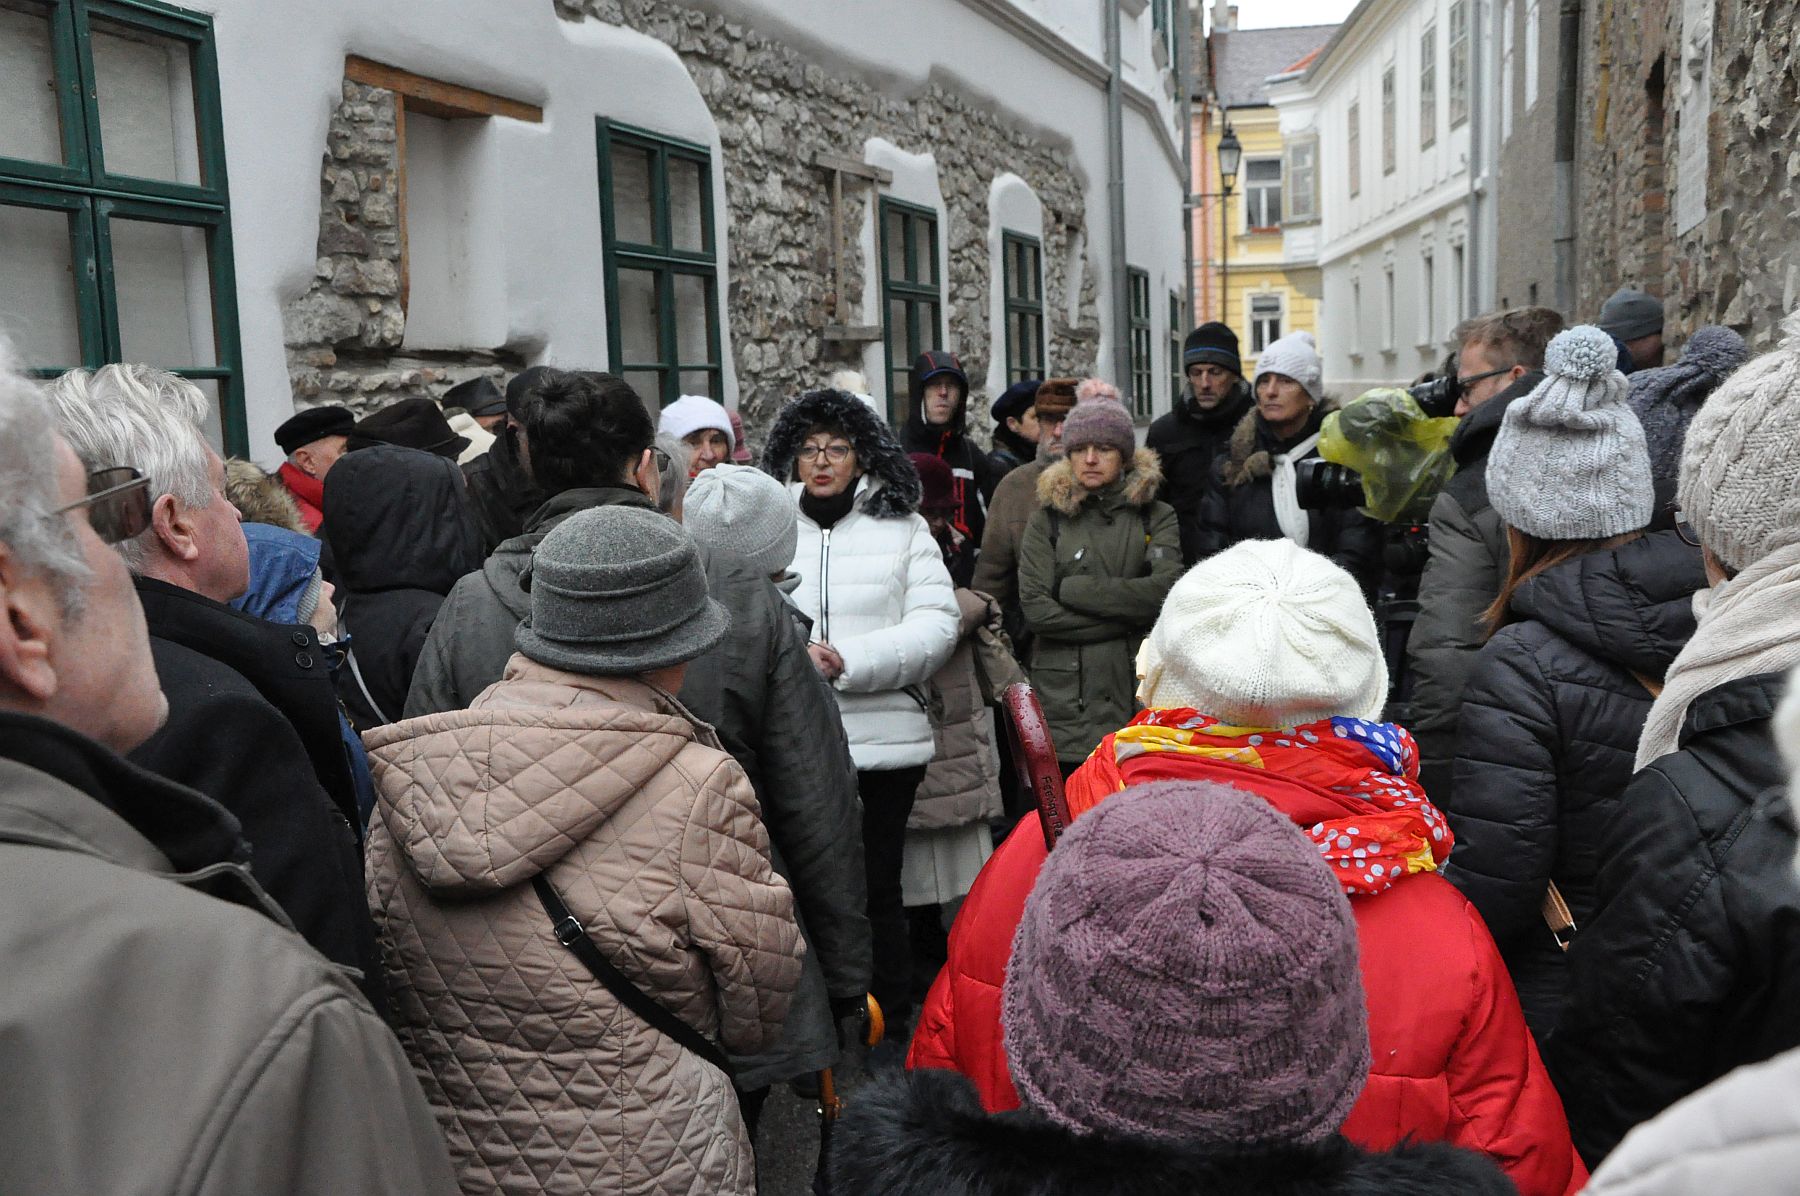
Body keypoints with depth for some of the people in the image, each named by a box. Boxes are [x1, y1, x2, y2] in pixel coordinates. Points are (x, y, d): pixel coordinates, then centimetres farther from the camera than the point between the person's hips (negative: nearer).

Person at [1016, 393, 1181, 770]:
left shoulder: (1156, 516, 8)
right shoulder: (1048, 519, 7)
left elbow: (1166, 591, -9)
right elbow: (1035, 609, -5)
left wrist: (1072, 590, -7)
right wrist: (1126, 618, -7)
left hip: (1136, 693, 0)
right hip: (1062, 700, 0)